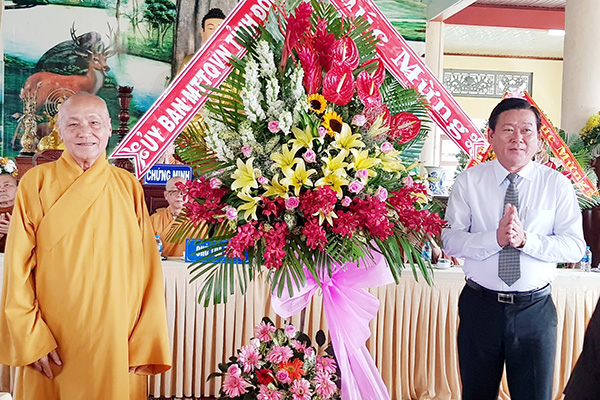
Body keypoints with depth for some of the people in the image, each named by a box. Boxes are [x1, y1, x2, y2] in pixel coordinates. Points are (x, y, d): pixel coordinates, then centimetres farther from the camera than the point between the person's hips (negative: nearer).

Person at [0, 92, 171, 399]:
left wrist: (146, 341, -6)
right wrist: (31, 339, -9)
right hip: (52, 345, -1)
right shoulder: (37, 182, -1)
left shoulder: (129, 187, 2)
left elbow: (147, 267, 0)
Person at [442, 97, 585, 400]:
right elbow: (451, 240, -10)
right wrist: (496, 238, -25)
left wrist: (525, 239, -22)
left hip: (535, 309, 0)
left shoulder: (557, 185, -1)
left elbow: (574, 246, -7)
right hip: (480, 305, 0)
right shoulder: (469, 181, -2)